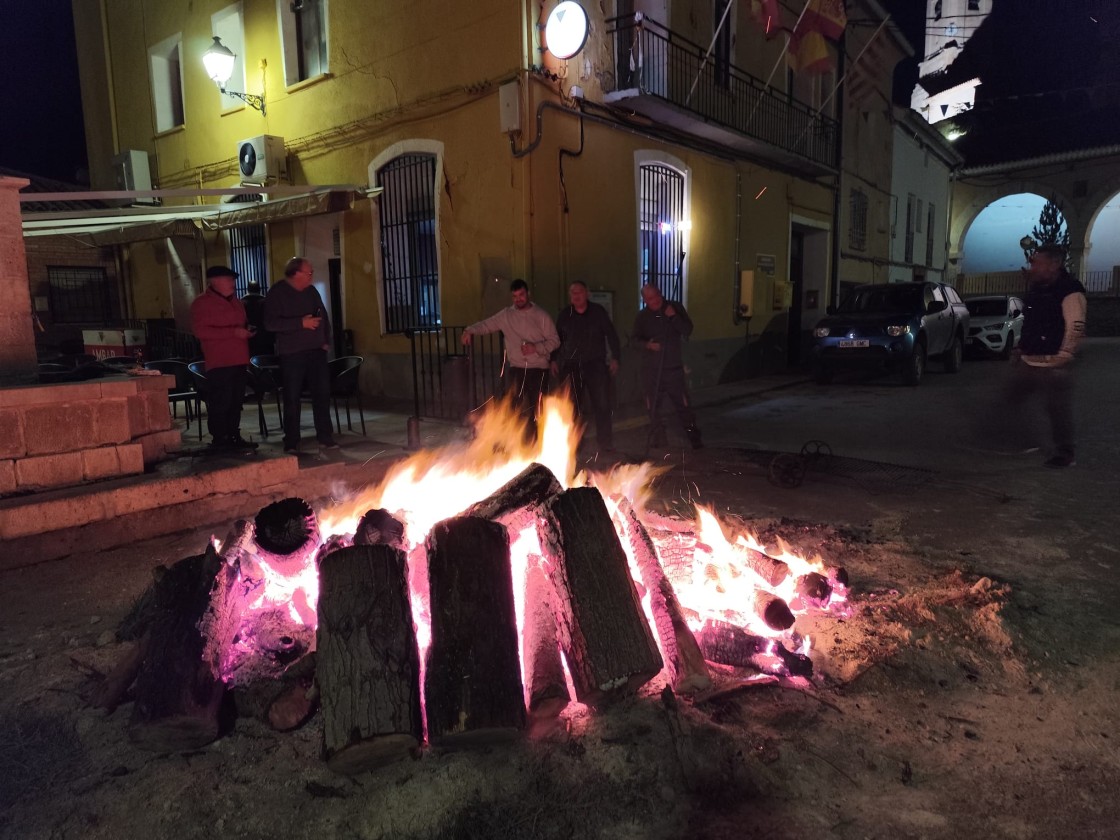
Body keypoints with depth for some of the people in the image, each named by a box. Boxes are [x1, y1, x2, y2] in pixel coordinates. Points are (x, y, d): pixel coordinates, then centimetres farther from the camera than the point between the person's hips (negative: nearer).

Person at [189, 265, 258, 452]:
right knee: (220, 403, -8)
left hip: (238, 360, 8)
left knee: (236, 402, 9)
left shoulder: (235, 301, 21)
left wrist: (247, 330, 7)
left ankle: (233, 437, 16)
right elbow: (200, 331, -15)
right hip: (219, 362, -8)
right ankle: (218, 440, -2)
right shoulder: (202, 302, -5)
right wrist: (233, 332, -19)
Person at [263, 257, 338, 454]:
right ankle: (291, 443, 7)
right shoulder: (276, 293, -6)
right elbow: (270, 323, -15)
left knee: (322, 394, 2)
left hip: (316, 351, 5)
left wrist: (326, 341, 11)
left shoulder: (311, 291, 12)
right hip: (291, 354, -5)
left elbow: (323, 316, 21)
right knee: (292, 399, 0)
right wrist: (301, 323, -19)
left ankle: (325, 437, 11)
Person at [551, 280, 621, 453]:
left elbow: (611, 334, 3)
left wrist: (615, 357, -2)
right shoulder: (564, 314, 5)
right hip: (571, 366, 1)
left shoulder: (598, 311, 0)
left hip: (596, 365, -1)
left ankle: (606, 442, 11)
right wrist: (554, 360, 8)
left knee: (602, 404, 0)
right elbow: (557, 338, 13)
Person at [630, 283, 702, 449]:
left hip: (673, 367, -1)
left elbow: (687, 331, -4)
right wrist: (647, 344, -18)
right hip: (651, 369, 2)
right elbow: (634, 340, 2)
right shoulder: (642, 316, 4)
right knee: (653, 408, 8)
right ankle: (658, 440, 22)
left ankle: (695, 439, 8)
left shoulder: (675, 308, 2)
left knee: (683, 405, -3)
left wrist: (673, 317, -18)